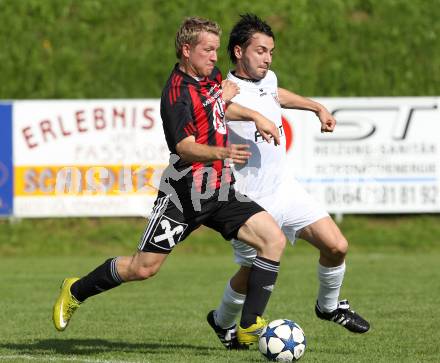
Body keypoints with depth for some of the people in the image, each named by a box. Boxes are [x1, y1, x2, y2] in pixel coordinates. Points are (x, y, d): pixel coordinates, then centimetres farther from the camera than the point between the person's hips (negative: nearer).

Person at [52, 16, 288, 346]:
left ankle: (250, 326, -6)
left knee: (273, 239, -10)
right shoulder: (178, 92, -16)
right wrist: (221, 153, -40)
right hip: (184, 194, -7)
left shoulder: (211, 75, 10)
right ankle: (76, 291, 22)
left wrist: (255, 116, 19)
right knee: (144, 267, -4)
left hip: (220, 192, 7)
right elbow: (186, 148, -23)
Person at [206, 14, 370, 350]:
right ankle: (223, 322, 36)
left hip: (286, 188, 6)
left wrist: (318, 108, 35)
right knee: (251, 274, 6)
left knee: (336, 246, -6)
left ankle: (329, 306, 21)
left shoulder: (268, 79, 6)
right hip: (251, 201, -6)